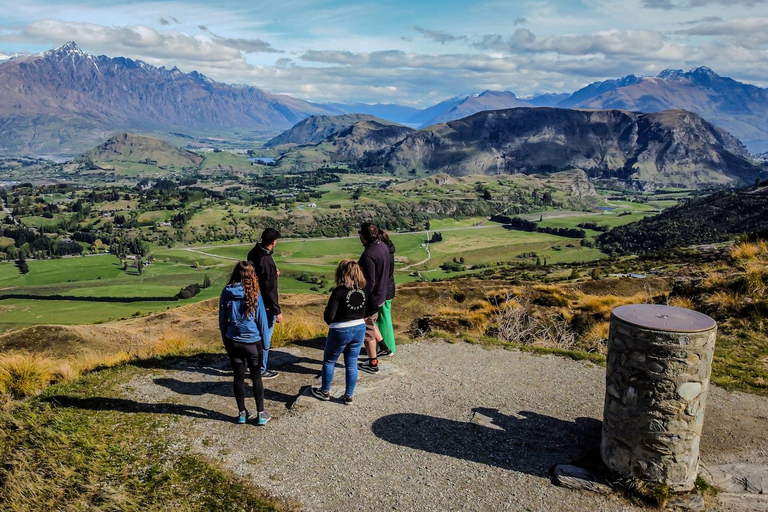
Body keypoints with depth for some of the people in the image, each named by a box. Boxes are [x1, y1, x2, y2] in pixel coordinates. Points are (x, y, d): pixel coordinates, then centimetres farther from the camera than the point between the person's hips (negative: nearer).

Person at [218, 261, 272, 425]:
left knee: (238, 377, 13)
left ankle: (242, 413, 23)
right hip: (252, 341, -2)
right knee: (256, 376, 11)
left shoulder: (226, 292, -6)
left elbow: (222, 319, 3)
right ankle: (261, 414, 15)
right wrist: (265, 342, 6)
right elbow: (262, 319, -6)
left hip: (233, 342, 2)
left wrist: (225, 341, 14)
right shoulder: (254, 294, -12)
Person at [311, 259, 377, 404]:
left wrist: (329, 321, 0)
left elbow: (329, 316, -22)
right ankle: (349, 395, 22)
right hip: (359, 330, 5)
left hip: (340, 332, -5)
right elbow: (373, 309, 7)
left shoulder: (339, 292, -21)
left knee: (329, 361, 17)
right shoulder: (364, 290, -4)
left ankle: (325, 392, 30)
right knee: (352, 364, 15)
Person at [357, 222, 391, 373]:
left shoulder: (368, 255, -28)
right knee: (371, 323, 29)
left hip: (371, 297, -9)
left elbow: (369, 282, -28)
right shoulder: (383, 246, 0)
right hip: (381, 294, 9)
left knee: (367, 331, 7)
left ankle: (373, 364, 19)